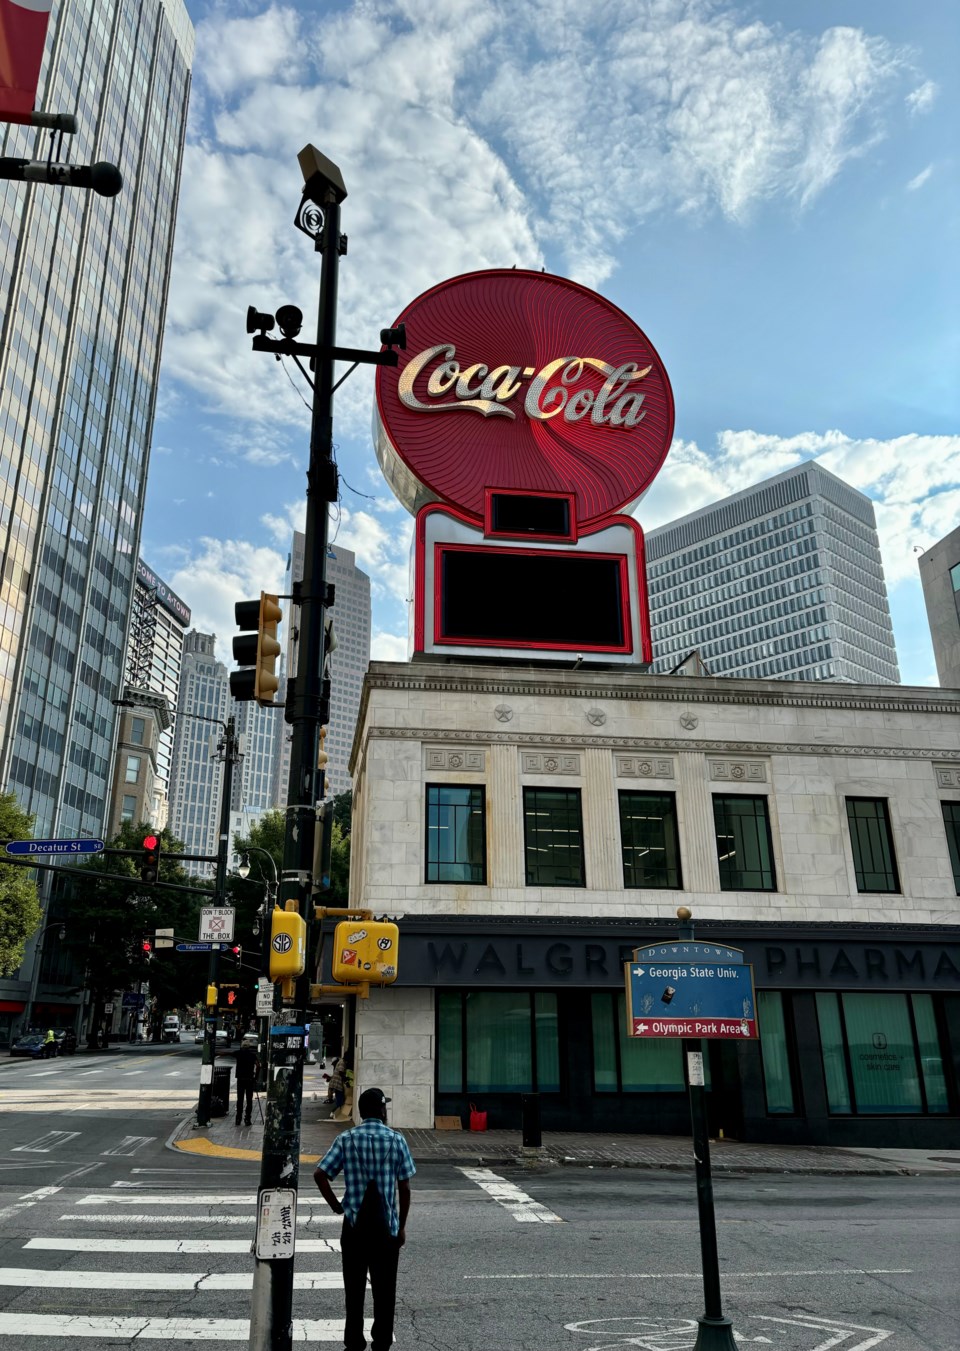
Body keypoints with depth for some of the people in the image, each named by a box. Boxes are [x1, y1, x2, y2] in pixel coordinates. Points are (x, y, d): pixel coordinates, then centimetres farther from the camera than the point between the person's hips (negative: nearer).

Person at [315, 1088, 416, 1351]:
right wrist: (402, 1225, 6)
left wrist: (336, 1205, 2)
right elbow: (404, 1187, -4)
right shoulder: (396, 1140, -5)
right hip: (386, 1225, -1)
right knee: (384, 1288, 12)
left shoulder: (346, 1139, -3)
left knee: (354, 1287, 13)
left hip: (354, 1223, 1)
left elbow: (320, 1175, -10)